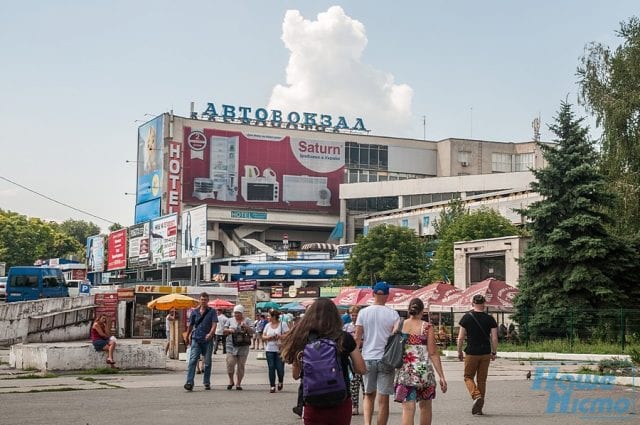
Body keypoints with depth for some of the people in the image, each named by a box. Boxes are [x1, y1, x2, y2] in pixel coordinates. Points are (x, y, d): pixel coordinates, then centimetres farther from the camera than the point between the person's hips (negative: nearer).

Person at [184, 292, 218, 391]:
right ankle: (189, 383, -18)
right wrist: (187, 337, 24)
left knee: (207, 362, 7)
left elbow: (214, 324, -8)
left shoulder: (212, 311, 3)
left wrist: (210, 334, -25)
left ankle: (207, 383, 19)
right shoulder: (195, 312, 9)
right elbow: (190, 325, 19)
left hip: (208, 340, -1)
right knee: (192, 360, -12)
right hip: (196, 339, 1)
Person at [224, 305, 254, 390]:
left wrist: (246, 327, -19)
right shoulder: (230, 320, 11)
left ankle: (238, 383, 11)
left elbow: (252, 331, -1)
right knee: (230, 363, -11)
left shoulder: (247, 320, 6)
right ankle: (231, 381, 10)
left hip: (243, 347, -1)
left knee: (241, 365, 1)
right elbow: (224, 330, 11)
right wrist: (229, 330, -11)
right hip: (231, 345, 1)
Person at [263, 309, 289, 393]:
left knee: (280, 368, -5)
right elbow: (263, 337, 11)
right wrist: (269, 337, -9)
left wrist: (280, 336, -19)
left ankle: (280, 381, 24)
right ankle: (272, 386, 5)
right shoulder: (267, 325, 12)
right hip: (269, 349, 4)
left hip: (280, 349, -4)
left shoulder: (283, 325, -2)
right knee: (271, 368, -1)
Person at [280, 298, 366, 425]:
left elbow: (296, 375, 2)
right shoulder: (344, 338, -8)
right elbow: (361, 369, 0)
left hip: (313, 407, 0)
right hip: (341, 405, 0)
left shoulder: (303, 339, -5)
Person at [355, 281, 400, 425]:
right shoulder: (393, 314, -3)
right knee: (383, 399, 4)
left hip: (368, 358, 2)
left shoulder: (363, 312, 0)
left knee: (369, 395, 15)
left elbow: (357, 338, 0)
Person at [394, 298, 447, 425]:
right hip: (424, 371, -1)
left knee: (408, 409, -2)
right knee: (425, 406, 19)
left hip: (404, 371, 1)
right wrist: (441, 376, -3)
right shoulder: (427, 327, -4)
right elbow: (433, 353, -6)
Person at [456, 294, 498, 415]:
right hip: (486, 353, 2)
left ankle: (476, 396, -14)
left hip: (471, 353, -2)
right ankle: (478, 408, 14)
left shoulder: (467, 317, -4)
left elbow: (460, 338, -5)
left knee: (468, 377, 12)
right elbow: (494, 339, -2)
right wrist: (494, 353, 10)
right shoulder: (490, 319, 0)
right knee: (482, 380, 12)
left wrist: (459, 352, 6)